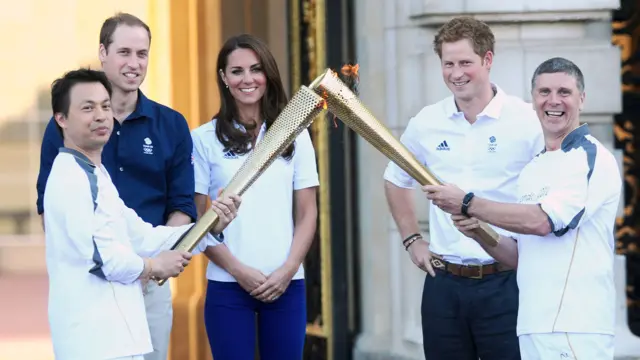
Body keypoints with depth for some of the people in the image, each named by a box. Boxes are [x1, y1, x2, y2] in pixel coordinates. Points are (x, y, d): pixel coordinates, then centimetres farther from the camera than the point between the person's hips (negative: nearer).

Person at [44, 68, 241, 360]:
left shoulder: (95, 176, 20)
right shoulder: (70, 179, -14)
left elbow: (142, 237, 16)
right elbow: (99, 254, -24)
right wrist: (152, 266, -7)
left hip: (107, 334, 11)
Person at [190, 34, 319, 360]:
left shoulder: (294, 135, 8)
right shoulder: (205, 139, 1)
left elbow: (307, 214, 7)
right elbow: (195, 219, 0)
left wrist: (287, 270, -6)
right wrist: (239, 270, -9)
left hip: (286, 284, 2)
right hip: (228, 285, -2)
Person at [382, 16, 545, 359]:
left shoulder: (528, 121, -6)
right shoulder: (427, 123, 7)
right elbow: (396, 180, 24)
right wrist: (411, 239, 15)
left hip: (504, 283, -4)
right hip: (444, 283, 4)